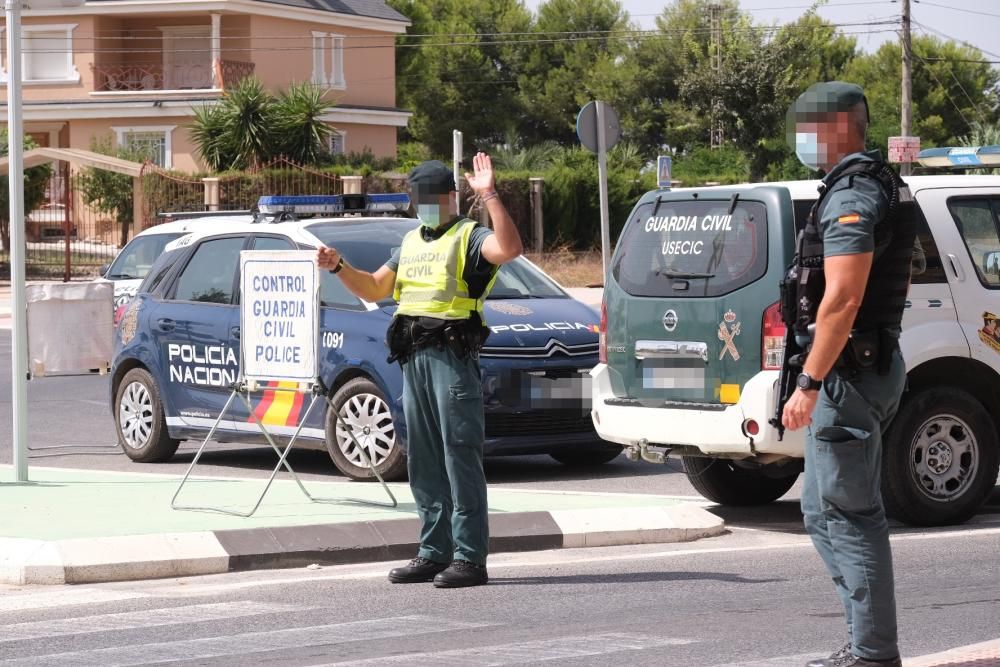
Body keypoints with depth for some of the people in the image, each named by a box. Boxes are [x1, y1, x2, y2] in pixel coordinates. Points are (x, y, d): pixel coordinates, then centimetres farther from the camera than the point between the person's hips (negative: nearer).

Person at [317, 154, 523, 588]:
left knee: (460, 455, -10)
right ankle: (434, 552, 17)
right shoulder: (411, 244, 22)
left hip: (453, 356, -8)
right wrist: (339, 267, 9)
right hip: (414, 357, 8)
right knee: (423, 459, 10)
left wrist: (489, 197, -28)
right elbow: (374, 289, 25)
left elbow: (509, 248, -24)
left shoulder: (468, 236, -3)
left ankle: (470, 557, -10)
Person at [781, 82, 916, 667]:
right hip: (876, 362, 11)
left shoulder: (850, 196, -17)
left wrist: (808, 384, -24)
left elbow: (842, 298, -25)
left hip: (849, 374, -11)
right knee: (825, 511, 16)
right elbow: (899, 279, 26)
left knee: (850, 515, -6)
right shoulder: (883, 188, 17)